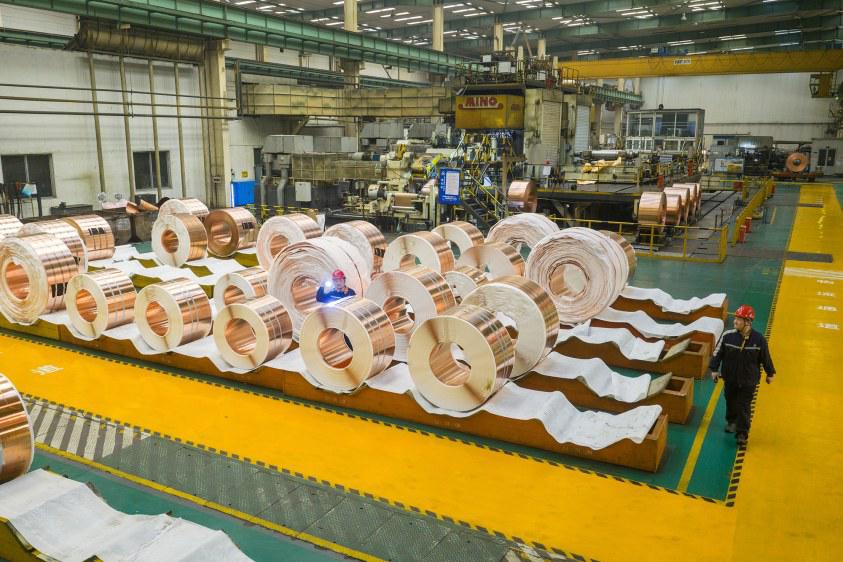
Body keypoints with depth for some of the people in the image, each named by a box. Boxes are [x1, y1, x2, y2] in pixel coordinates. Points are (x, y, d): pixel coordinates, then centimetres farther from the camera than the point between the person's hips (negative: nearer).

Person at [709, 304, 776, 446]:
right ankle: (731, 422, 44)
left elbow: (765, 357, 1)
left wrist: (770, 374, 11)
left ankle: (742, 433, 8)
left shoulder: (758, 339, -13)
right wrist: (714, 369, -3)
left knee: (744, 407, -1)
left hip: (748, 380, -2)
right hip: (730, 377, 2)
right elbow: (718, 353, -3)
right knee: (731, 401, 19)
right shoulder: (727, 336, -13)